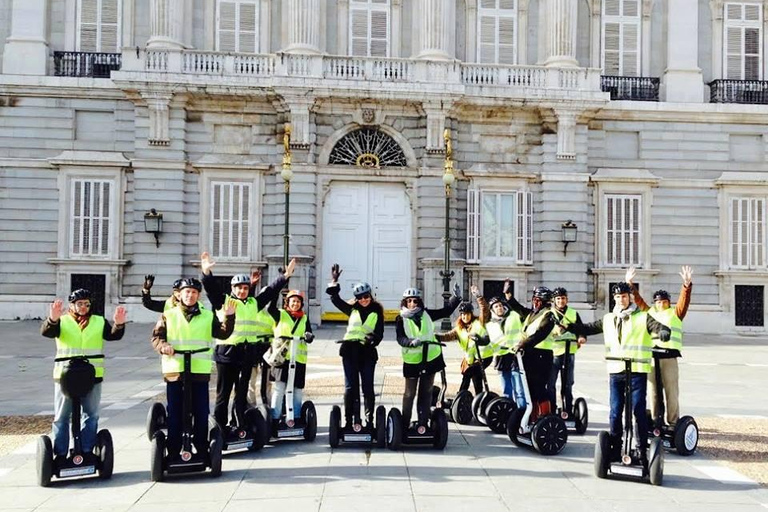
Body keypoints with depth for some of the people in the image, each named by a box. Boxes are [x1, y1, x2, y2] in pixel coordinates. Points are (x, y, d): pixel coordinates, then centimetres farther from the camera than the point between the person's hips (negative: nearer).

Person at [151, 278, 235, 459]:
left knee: (201, 413, 6)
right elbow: (156, 337, 4)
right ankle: (173, 452, 15)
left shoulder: (208, 316, 9)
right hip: (174, 370, -1)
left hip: (200, 371, 1)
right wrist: (163, 346, -16)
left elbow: (223, 334, 0)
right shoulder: (168, 316, 7)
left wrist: (229, 317, -15)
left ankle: (202, 449, 19)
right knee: (175, 414, 6)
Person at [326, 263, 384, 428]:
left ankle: (369, 421, 7)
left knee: (368, 388, 1)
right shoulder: (352, 310, 13)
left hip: (368, 351, -1)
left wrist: (373, 338, -22)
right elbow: (335, 299, 14)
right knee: (350, 387, 1)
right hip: (350, 350, 1)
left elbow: (379, 333, 0)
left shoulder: (377, 313, 8)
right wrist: (334, 281, 6)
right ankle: (348, 421, 5)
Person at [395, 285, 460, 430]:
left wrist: (456, 297, -4)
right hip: (412, 360, -3)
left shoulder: (426, 314, 2)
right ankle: (405, 424, 17)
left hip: (431, 358, 3)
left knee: (426, 392, 10)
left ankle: (422, 423, 19)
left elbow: (446, 311, 8)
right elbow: (400, 338, -16)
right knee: (410, 393, 4)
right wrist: (412, 342, -36)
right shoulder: (401, 319, -6)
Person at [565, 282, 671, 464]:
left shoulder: (643, 317, 4)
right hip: (615, 371, 3)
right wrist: (568, 327, 1)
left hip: (637, 371, -3)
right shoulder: (608, 319, 15)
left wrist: (663, 331, -34)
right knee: (615, 412, 5)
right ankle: (615, 449, 14)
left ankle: (641, 450, 5)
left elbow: (658, 326, -10)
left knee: (639, 411, -3)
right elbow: (589, 328, 14)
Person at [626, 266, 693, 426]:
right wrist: (630, 284, 13)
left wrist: (687, 285, -17)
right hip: (651, 356, 3)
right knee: (652, 391, 8)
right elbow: (638, 300, 20)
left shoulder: (675, 313, 11)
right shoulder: (649, 313, 19)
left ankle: (673, 422, 3)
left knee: (671, 391, -3)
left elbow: (684, 301, -2)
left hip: (669, 356, -3)